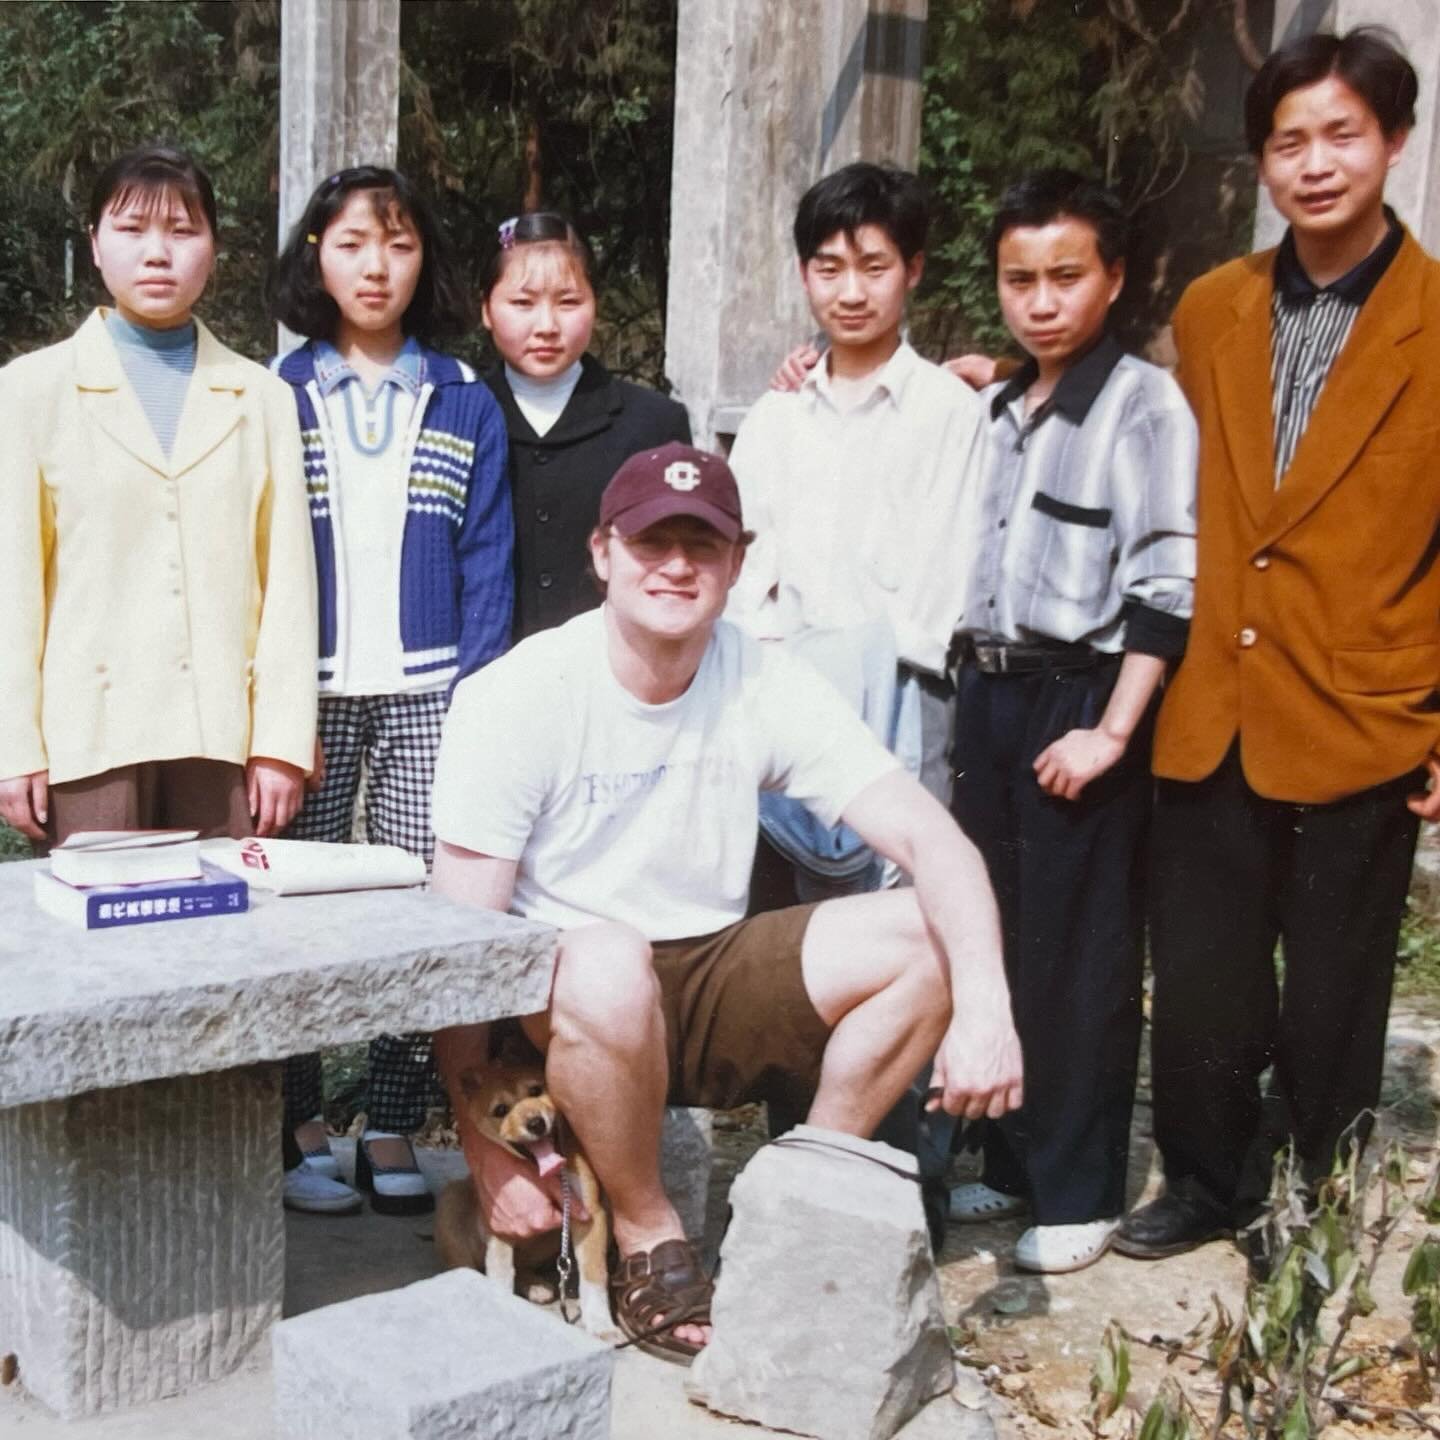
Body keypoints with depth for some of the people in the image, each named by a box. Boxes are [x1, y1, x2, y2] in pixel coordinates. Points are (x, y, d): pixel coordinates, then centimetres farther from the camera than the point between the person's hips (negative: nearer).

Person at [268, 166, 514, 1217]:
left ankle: (395, 1131, 12)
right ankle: (301, 1128, 15)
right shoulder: (276, 395, 7)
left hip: (428, 694, 1)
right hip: (314, 694, 0)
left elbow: (486, 558, 4)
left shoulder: (464, 401, 9)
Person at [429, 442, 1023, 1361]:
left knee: (927, 937, -16)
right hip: (559, 1017, -3)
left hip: (711, 989, 4)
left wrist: (985, 1005, -29)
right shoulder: (517, 698, -14)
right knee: (609, 962, -38)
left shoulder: (767, 688, -6)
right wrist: (487, 1149, -20)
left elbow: (934, 842, -13)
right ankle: (648, 1241, -11)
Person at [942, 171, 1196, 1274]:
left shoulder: (1145, 404, -8)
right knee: (996, 938, 11)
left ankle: (1079, 1194, 14)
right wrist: (972, 689, 10)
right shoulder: (999, 410, 14)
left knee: (1078, 955, 1)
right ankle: (1012, 1162, 25)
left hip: (1081, 703, -7)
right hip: (989, 694, 7)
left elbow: (1165, 583, -14)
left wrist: (1112, 731, -18)